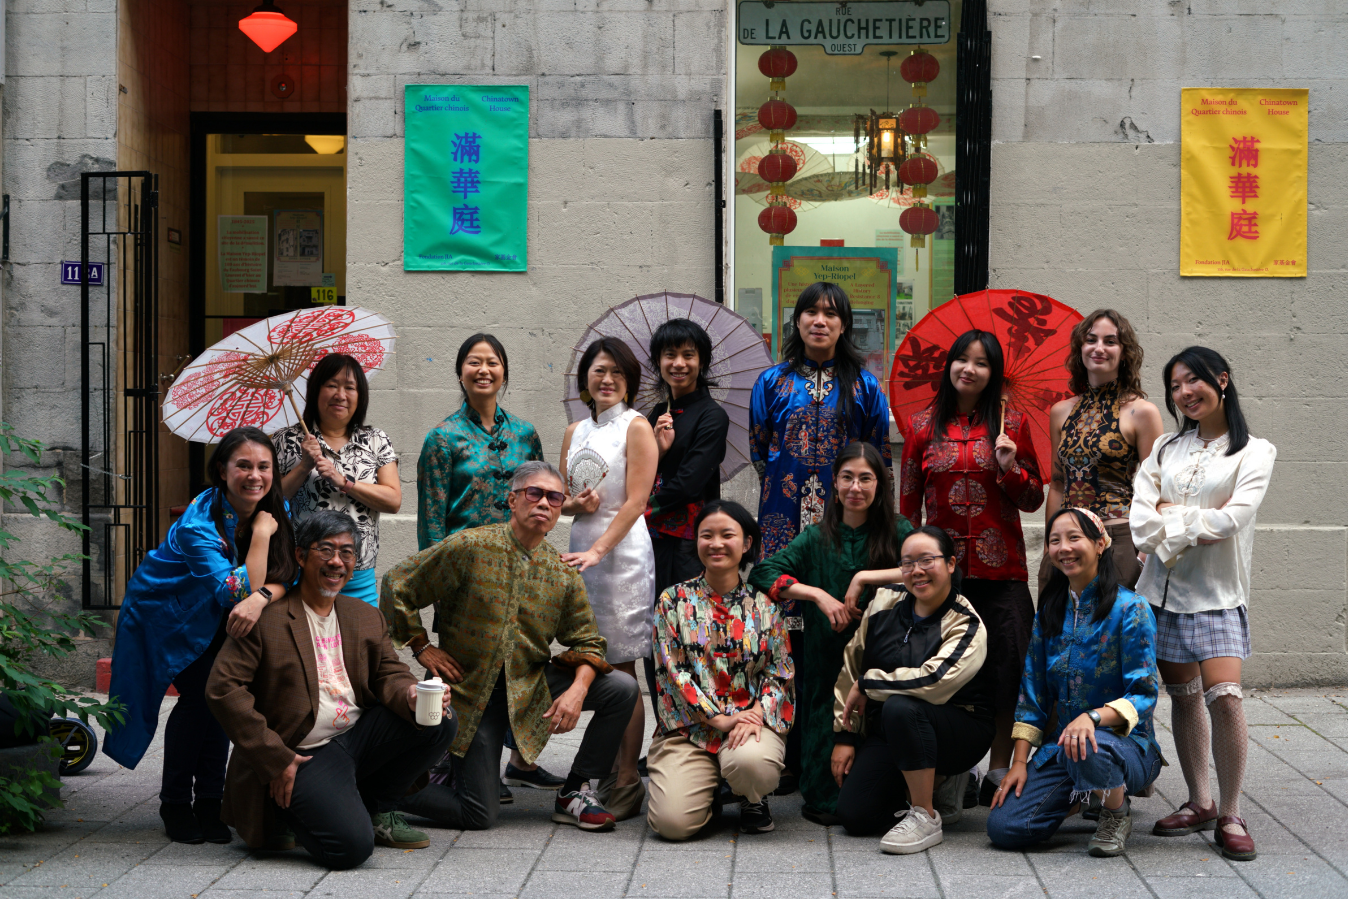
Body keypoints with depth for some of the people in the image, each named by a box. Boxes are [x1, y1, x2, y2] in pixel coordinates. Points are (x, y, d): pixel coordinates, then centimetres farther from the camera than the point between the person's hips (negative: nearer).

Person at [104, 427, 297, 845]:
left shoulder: (276, 511, -15)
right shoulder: (198, 525, -33)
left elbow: (288, 577, -19)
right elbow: (237, 591, -38)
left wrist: (261, 597, -41)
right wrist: (260, 534, -37)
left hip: (213, 621, 5)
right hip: (164, 616, -5)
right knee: (198, 694, -18)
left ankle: (209, 803, 0)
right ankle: (175, 805, -2)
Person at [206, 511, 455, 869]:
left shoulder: (366, 617, 13)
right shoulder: (267, 616, -9)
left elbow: (389, 673, 12)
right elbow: (222, 688, -14)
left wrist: (413, 695, -16)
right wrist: (275, 759, -17)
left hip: (358, 738, 7)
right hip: (303, 756, -7)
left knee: (440, 721, -9)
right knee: (350, 847, -26)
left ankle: (377, 810, 10)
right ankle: (286, 815, 7)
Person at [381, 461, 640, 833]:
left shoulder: (564, 574, 1)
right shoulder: (469, 548, -12)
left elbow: (586, 641, 6)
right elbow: (397, 586, -6)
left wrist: (578, 689, -13)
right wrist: (421, 647, -7)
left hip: (532, 686, 5)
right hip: (471, 688, -5)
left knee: (622, 688, -12)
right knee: (479, 815, -9)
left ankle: (573, 793, 1)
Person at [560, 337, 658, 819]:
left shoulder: (636, 427, -2)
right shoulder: (575, 431, 16)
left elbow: (635, 501, -10)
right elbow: (560, 497, 20)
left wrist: (598, 550, -18)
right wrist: (573, 504, -4)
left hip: (622, 552, -6)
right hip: (581, 550, 6)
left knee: (620, 669, -6)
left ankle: (627, 780, -5)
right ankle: (605, 770, 11)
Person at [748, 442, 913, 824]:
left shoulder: (897, 532, 5)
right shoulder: (817, 538, 10)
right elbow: (762, 574, -1)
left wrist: (868, 577, -17)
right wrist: (819, 594, -14)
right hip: (825, 662, 1)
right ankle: (824, 801, 16)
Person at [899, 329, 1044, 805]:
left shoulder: (1011, 423, 6)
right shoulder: (922, 425, 8)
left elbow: (1033, 501, 9)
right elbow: (908, 502, 12)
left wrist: (1010, 468, -10)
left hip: (1000, 567, 0)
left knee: (1005, 667, -2)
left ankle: (1000, 768, 8)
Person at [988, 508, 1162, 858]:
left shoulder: (1130, 609, -9)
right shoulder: (1050, 611, 9)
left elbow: (1144, 694, -14)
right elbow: (1033, 692, 10)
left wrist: (1092, 717, -31)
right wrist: (1020, 762, 0)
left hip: (1125, 742, -5)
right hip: (1059, 743, 5)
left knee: (1087, 749, -42)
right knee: (1004, 827, -15)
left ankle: (1116, 812, -6)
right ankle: (1083, 793, 16)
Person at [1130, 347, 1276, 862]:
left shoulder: (1254, 452, 2)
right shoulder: (1166, 450, 14)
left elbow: (1232, 519, -13)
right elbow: (1140, 521, 1)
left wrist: (1171, 517, -6)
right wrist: (1199, 521, -12)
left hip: (1216, 592, -4)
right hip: (1163, 587, 4)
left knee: (1224, 696, -15)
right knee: (1183, 697, 8)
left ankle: (1230, 815, -5)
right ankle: (1199, 803, 19)